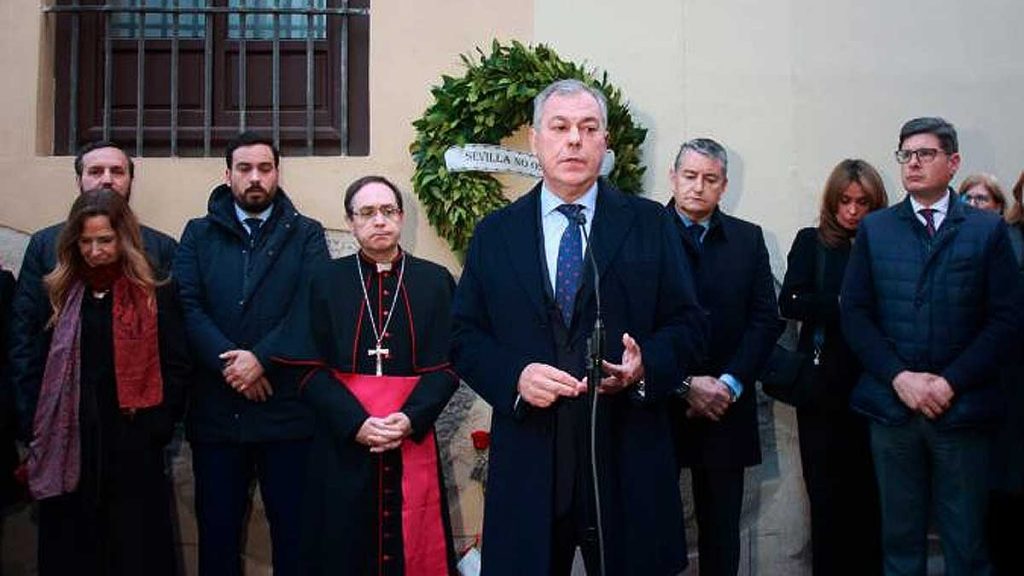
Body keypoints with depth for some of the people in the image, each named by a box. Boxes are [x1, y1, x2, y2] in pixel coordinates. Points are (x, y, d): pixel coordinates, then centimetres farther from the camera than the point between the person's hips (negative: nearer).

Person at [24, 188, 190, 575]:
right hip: (69, 443, 3)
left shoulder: (155, 293, -2)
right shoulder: (62, 293, 9)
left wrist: (157, 427, -9)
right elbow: (43, 367, 10)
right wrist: (38, 433, 3)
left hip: (133, 445, -3)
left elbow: (177, 366, -2)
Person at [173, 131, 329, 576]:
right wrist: (229, 362, -14)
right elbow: (187, 306, 0)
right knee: (217, 529, 10)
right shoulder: (199, 234, 12)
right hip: (215, 407, 2)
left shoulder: (306, 234, 7)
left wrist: (261, 357, -16)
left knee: (292, 528, 5)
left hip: (287, 407, -1)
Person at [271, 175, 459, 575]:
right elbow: (309, 368, -1)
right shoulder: (326, 282, 5)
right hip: (342, 443, 0)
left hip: (413, 440, 0)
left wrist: (410, 419, -14)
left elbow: (446, 365, 1)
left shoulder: (435, 282, 6)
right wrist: (355, 422, -13)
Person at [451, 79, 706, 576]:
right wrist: (515, 376, -13)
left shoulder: (650, 224, 5)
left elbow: (687, 324, 3)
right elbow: (464, 335, 5)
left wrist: (646, 366, -17)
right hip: (527, 462, 1)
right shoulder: (493, 234, 7)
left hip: (627, 461, 0)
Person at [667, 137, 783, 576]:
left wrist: (729, 384, -7)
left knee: (721, 526, 11)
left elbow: (766, 319, 4)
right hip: (660, 405, -2)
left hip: (726, 408, 3)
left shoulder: (748, 239, 9)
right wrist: (685, 384, -11)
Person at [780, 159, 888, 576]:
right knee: (827, 495, 5)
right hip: (824, 387, 0)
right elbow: (789, 303, -3)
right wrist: (844, 305, -12)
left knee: (870, 494, 3)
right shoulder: (812, 242, 8)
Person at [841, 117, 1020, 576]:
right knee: (900, 538, 9)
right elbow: (854, 313, 3)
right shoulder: (874, 229, 8)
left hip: (962, 408, -1)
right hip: (892, 405, 1)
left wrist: (951, 382, -11)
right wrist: (899, 377, -9)